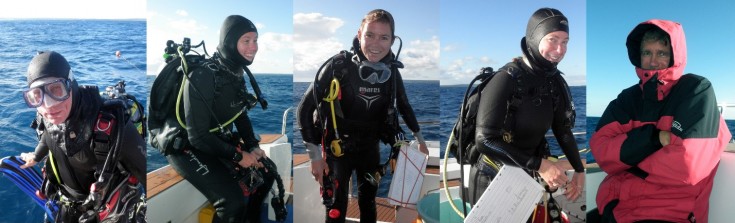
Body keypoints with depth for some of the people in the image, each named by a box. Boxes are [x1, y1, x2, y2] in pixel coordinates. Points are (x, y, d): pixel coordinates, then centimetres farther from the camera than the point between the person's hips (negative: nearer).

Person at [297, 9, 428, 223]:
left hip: (370, 148, 4)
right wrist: (315, 155, -18)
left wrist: (419, 137, 15)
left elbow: (404, 106, 11)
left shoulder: (392, 72, -9)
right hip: (338, 148, -4)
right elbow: (305, 108, -17)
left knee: (369, 201, 20)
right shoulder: (338, 65, -22)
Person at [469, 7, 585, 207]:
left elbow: (563, 129, 10)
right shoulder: (506, 80, -23)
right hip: (493, 181, -6)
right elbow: (485, 140, -27)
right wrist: (539, 165, -28)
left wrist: (579, 170, 1)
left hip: (528, 178, 6)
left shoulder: (556, 82, -2)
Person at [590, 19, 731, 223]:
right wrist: (652, 137, -15)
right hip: (614, 205, 4)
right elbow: (601, 152, -4)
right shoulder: (628, 98, 9)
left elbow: (687, 165, -16)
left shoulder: (697, 90, -4)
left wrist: (628, 160, -3)